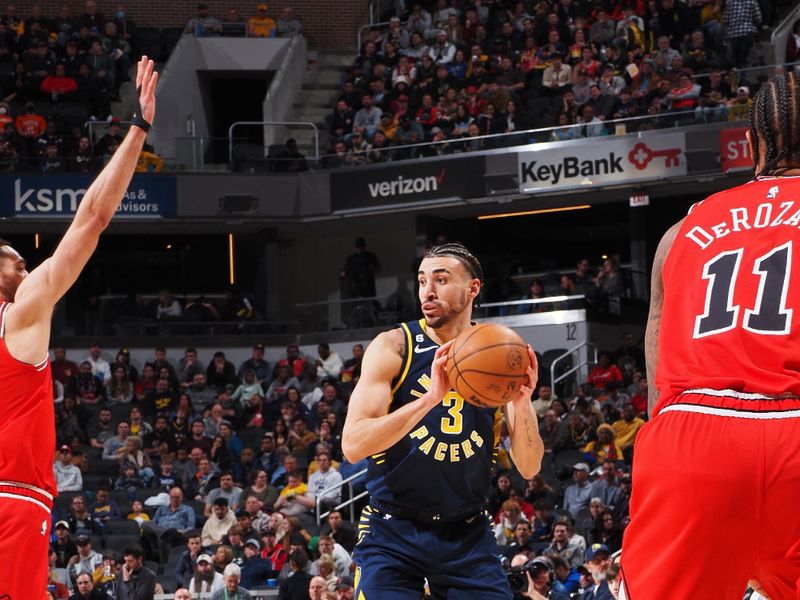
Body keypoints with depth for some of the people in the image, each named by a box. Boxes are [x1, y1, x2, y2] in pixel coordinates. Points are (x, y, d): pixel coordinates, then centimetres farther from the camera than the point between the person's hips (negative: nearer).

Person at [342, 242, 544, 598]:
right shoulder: (393, 348, -7)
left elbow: (528, 468, 0)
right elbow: (352, 445, -19)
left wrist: (522, 403, -19)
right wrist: (431, 397, -30)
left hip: (468, 537, 3)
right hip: (394, 533, -3)